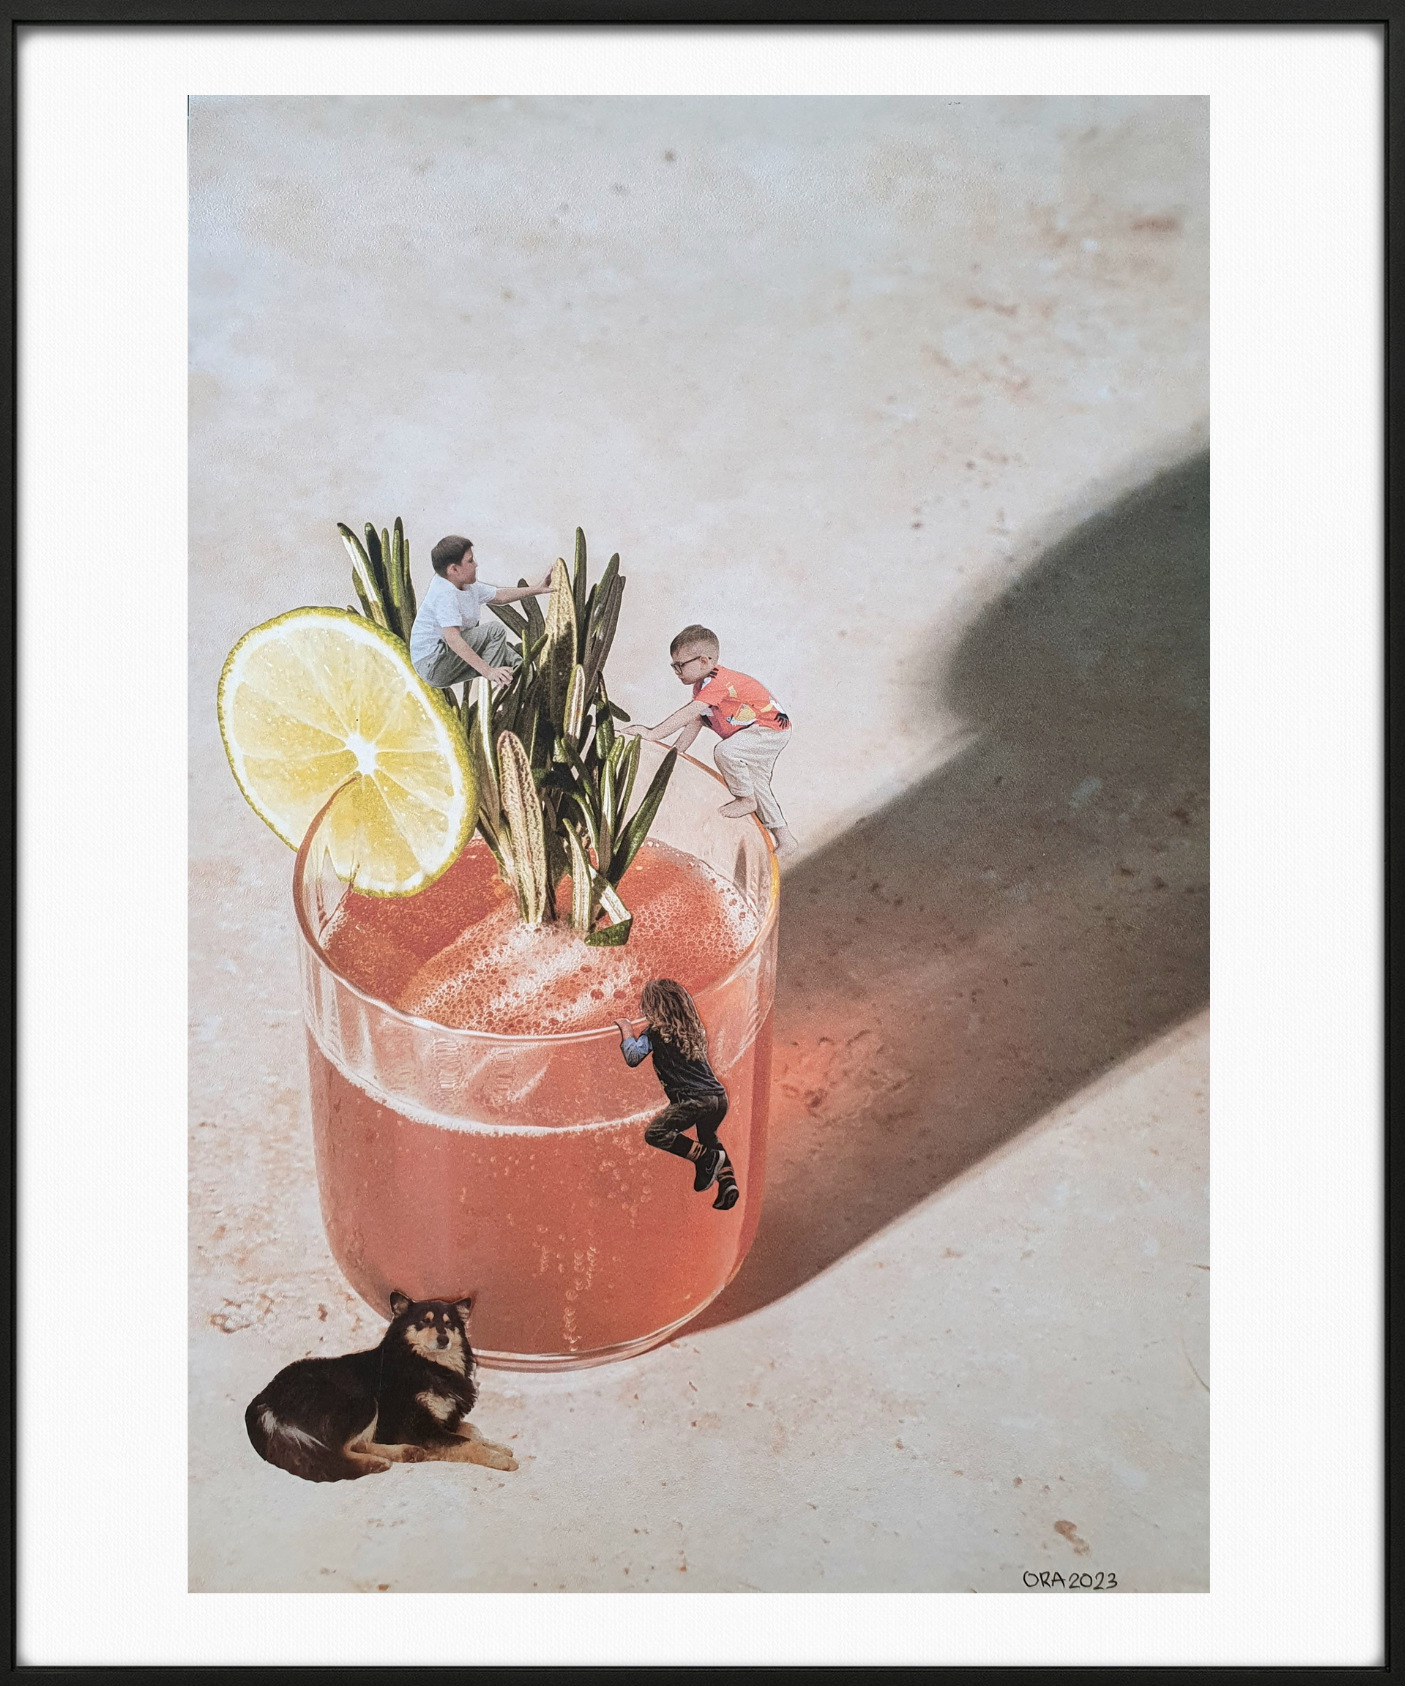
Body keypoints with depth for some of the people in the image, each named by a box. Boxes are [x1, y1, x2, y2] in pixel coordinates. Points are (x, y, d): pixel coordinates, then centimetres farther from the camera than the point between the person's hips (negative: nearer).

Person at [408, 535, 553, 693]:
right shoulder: (445, 594, -25)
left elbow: (500, 595, 21)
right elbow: (453, 639, -34)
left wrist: (538, 589, 17)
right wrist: (488, 671, -38)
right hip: (432, 664, -11)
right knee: (496, 630, -15)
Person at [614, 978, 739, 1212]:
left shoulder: (655, 1031, -3)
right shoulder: (693, 1027, 16)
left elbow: (633, 1057, -12)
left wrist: (625, 1029, 4)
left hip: (695, 1099, -8)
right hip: (719, 1097, 8)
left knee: (654, 1134, -2)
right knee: (708, 1137, 32)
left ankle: (705, 1158, -8)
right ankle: (727, 1181, 15)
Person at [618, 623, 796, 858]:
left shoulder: (717, 681, -26)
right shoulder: (702, 685, 7)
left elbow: (688, 713, -34)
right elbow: (695, 721, 13)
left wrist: (653, 733, -36)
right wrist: (676, 751, 7)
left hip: (772, 728, -11)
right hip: (762, 733, 11)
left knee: (725, 752, -30)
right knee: (756, 783, 20)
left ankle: (746, 799, -7)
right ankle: (783, 837, 30)